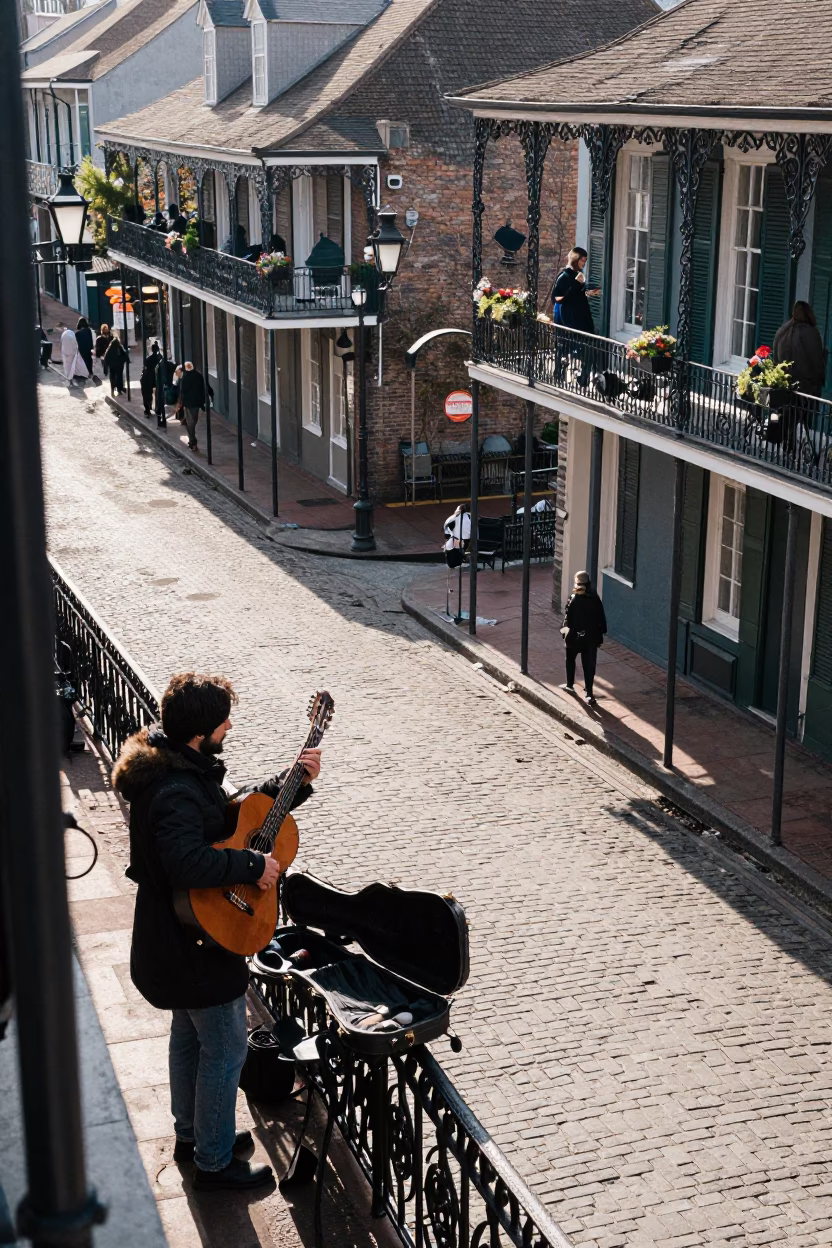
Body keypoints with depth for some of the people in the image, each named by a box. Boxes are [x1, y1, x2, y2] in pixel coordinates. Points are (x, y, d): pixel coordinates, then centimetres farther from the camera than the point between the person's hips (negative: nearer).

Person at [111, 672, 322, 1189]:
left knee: (190, 1035, 25)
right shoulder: (176, 793, -31)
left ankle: (191, 1134, 43)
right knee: (226, 1049, 5)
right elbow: (188, 861, -45)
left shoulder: (179, 766, 2)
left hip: (177, 934, 10)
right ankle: (214, 1162, 20)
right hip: (199, 939, -10)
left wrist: (293, 783, 2)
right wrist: (255, 865, -32)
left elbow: (230, 814, 12)